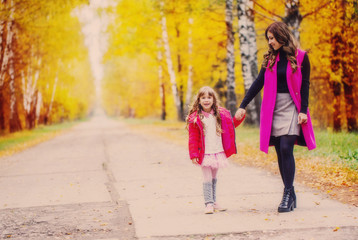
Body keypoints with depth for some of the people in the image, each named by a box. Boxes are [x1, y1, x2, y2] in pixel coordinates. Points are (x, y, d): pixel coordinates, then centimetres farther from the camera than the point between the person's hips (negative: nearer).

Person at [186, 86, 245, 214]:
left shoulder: (221, 114, 5)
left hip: (218, 152, 4)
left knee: (214, 178, 15)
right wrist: (193, 155, -11)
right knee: (207, 179, -6)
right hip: (204, 154, -4)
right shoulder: (195, 118, -8)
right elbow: (193, 138, -7)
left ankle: (213, 202, 25)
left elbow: (232, 124, 20)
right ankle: (209, 204, -2)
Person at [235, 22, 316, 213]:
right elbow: (259, 83, 8)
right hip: (273, 109, 4)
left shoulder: (300, 57, 0)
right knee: (280, 152, 2)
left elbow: (305, 86, -1)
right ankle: (290, 195, 9)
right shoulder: (270, 58, 11)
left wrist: (303, 111, -9)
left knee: (286, 148, -16)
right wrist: (243, 106, 2)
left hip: (291, 107, -4)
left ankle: (288, 194, -11)